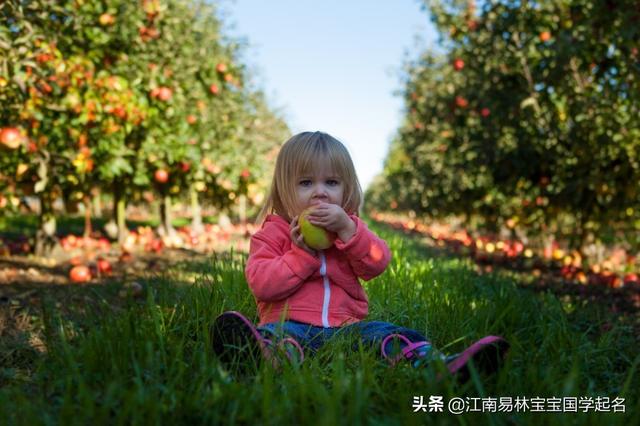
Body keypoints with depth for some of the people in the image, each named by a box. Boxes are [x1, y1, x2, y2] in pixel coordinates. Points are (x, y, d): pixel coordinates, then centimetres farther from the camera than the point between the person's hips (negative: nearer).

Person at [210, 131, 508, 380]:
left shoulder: (350, 226, 17)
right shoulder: (274, 233, 7)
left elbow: (377, 265, 1)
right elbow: (261, 285, -6)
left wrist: (347, 229, -13)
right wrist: (302, 253, -14)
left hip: (345, 324, 4)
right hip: (291, 323, -3)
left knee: (395, 335, -21)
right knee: (273, 335, -36)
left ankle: (443, 367, -44)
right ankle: (265, 356, -69)